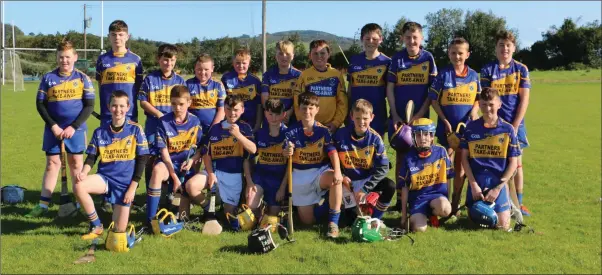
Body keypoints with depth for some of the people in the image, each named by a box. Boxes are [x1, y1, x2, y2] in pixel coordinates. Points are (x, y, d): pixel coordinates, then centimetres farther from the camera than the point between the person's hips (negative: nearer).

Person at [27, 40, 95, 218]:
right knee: (52, 163, 4)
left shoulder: (82, 78, -1)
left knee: (76, 163, 5)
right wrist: (53, 125, -9)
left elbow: (89, 105, -4)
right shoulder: (48, 78, 3)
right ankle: (43, 204, 10)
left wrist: (74, 126, -12)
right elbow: (40, 104, 2)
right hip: (53, 128, 1)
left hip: (75, 128, -1)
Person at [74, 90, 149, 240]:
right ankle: (96, 226, -9)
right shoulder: (100, 131, 1)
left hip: (125, 183, -2)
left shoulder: (135, 129, -6)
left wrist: (132, 188, -9)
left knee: (119, 230, -6)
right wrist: (84, 173, -16)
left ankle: (120, 208, 31)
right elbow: (91, 157, 7)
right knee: (79, 186, -30)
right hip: (105, 177, 2)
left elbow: (141, 160, -4)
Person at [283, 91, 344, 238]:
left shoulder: (323, 130, -6)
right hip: (300, 176, 1)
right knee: (307, 220, -1)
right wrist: (286, 152, -39)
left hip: (320, 171, -1)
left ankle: (333, 222, -25)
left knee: (335, 178, -38)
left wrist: (337, 171, -33)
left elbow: (332, 152, -16)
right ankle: (319, 201, 32)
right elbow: (286, 154, -13)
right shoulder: (292, 131, -5)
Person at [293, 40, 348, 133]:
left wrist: (336, 122, -6)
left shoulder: (337, 75, 4)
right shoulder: (304, 75, 2)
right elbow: (298, 102, 1)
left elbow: (342, 102, 3)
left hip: (331, 127, 1)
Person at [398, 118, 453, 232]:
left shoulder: (441, 152, 0)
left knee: (445, 209, -35)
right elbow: (404, 187, 2)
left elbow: (449, 175, 9)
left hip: (437, 194, 0)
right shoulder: (409, 158, -1)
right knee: (419, 228, -25)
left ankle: (432, 213, 1)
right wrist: (404, 215, 1)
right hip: (417, 197, 0)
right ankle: (415, 217, 12)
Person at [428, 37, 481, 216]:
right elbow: (434, 100, -4)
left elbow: (479, 98, 10)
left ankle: (455, 203, 19)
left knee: (461, 166, 9)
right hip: (447, 126, -2)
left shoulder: (473, 75, 2)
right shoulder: (443, 74, -5)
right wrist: (445, 121, -11)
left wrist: (474, 111, -11)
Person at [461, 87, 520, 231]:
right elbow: (464, 158, 2)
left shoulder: (507, 129, -1)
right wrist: (474, 184, -6)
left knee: (503, 225, -3)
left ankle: (509, 207, 28)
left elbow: (513, 162, -1)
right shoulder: (471, 127, 2)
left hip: (498, 183, -1)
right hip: (475, 182, 1)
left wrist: (498, 188, -8)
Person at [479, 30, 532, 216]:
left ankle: (519, 203, 14)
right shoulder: (487, 70, 0)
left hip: (515, 124, 1)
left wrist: (515, 126, -9)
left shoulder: (521, 69, 1)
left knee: (516, 163, 6)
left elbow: (524, 100, -2)